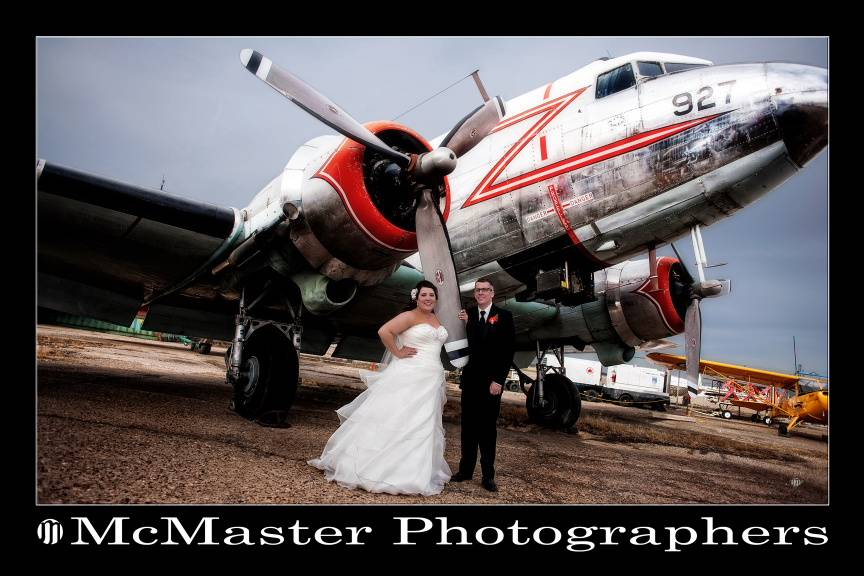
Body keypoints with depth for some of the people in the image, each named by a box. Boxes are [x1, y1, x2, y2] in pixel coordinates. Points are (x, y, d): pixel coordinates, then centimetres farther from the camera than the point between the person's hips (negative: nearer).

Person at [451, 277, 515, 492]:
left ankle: (488, 476, 12)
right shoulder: (467, 314, 6)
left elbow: (508, 351, -6)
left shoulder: (504, 316, -2)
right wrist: (464, 323, -10)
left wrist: (499, 380, -11)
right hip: (470, 379, 3)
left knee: (488, 428, 4)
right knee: (468, 426, 10)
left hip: (491, 381, -3)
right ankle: (466, 469, 20)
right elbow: (464, 345, 4)